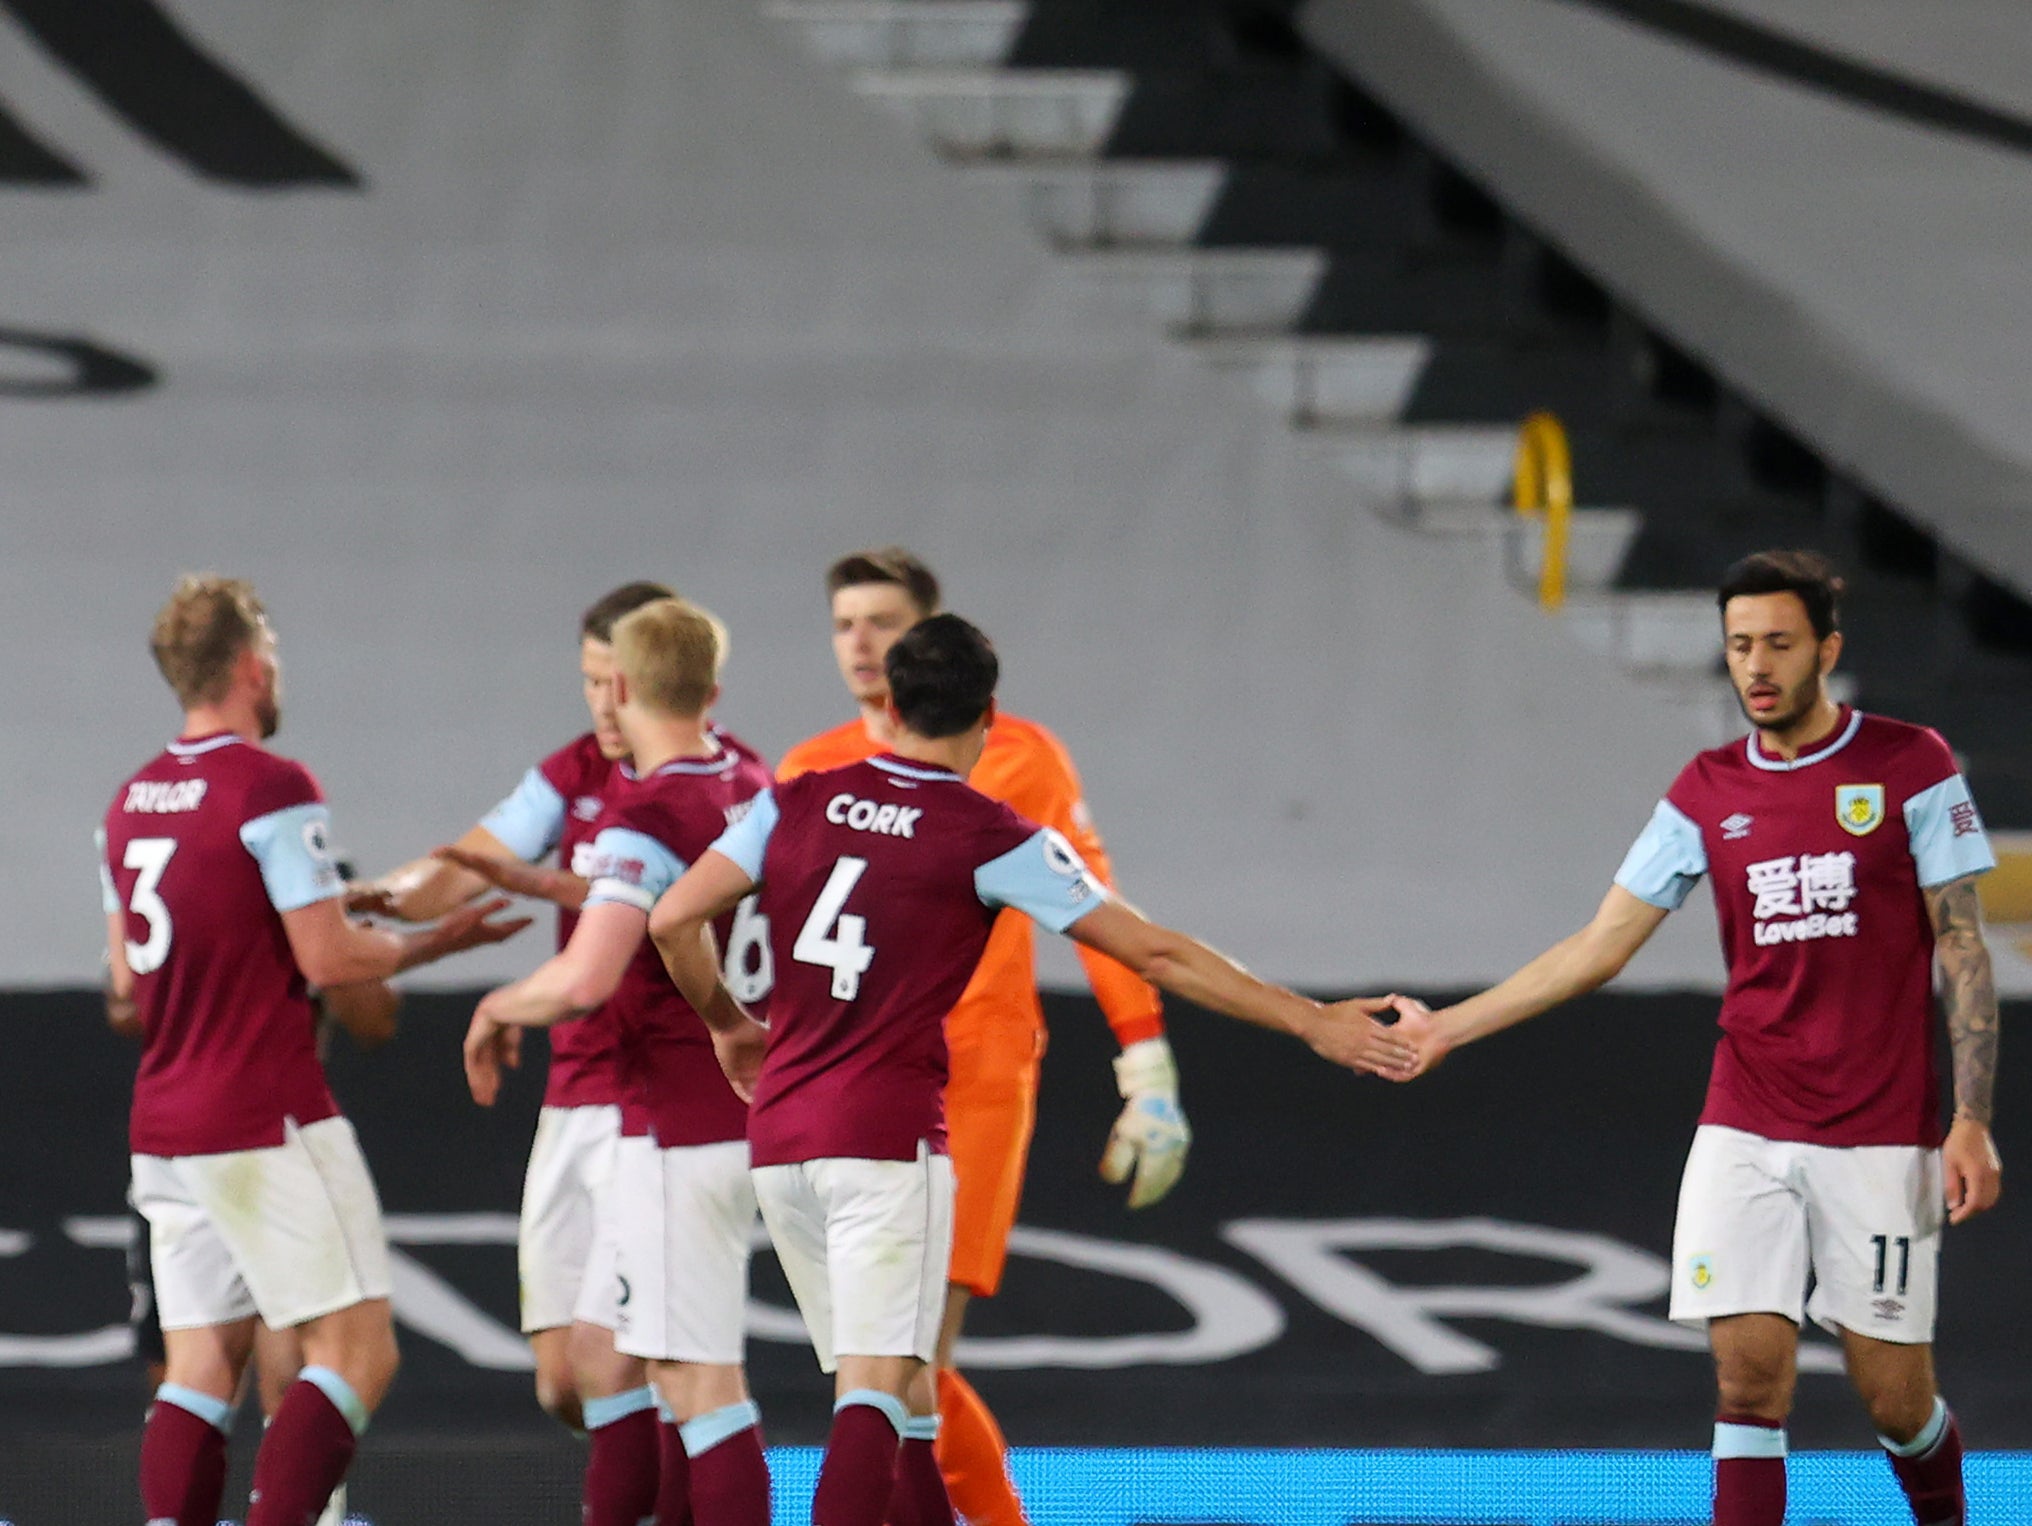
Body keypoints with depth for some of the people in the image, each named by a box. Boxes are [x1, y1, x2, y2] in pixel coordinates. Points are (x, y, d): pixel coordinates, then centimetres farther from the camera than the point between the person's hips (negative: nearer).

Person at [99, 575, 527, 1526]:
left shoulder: (131, 802, 12)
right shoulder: (272, 789, -12)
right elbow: (329, 958, -14)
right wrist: (433, 942, 2)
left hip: (163, 1123, 8)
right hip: (267, 1124, -8)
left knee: (201, 1366, 6)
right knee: (358, 1348, -6)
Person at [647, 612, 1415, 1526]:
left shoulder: (799, 803, 6)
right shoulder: (989, 838, -5)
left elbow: (674, 920, 4)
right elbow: (1154, 954, -4)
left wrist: (728, 1025, 23)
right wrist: (1311, 1023, 2)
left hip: (778, 1136, 5)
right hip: (886, 1140, -5)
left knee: (892, 1386, 15)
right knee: (879, 1390, -9)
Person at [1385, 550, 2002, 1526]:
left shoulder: (1910, 767, -2)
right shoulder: (1708, 793, 7)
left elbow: (1963, 954, -2)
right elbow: (1601, 946, 10)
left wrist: (1971, 1123, -9)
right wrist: (1446, 1029, 4)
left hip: (1879, 1138, -3)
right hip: (1743, 1133, 3)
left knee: (1894, 1397, 1)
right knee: (1749, 1374, -9)